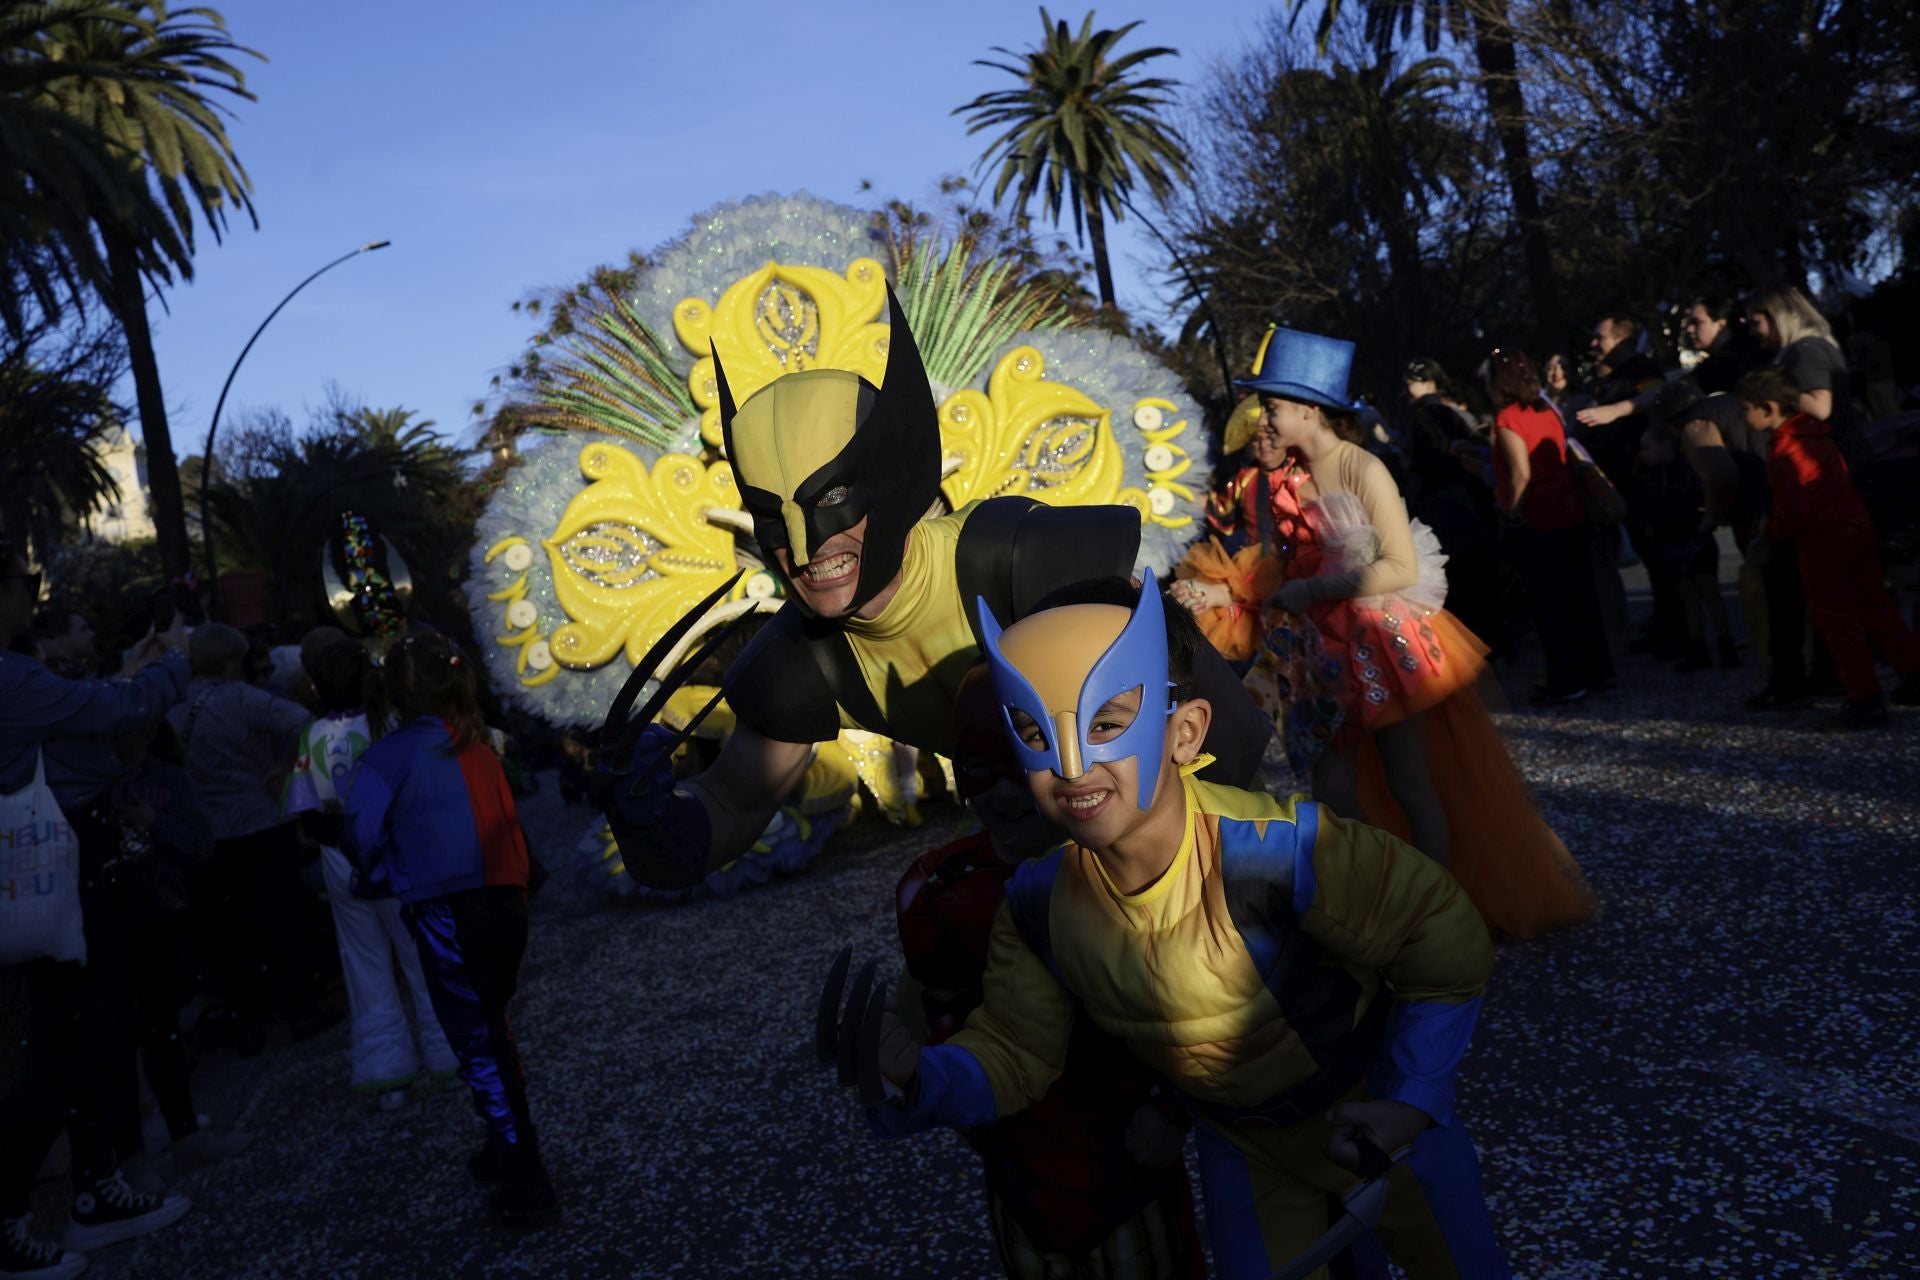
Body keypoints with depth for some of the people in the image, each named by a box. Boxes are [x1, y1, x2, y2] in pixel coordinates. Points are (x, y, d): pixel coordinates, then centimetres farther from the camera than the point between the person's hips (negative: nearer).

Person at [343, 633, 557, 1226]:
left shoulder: (396, 750, -6)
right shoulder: (475, 742, 10)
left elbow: (360, 828, -11)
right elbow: (502, 816, 12)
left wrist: (380, 873, 7)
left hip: (447, 914, -6)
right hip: (505, 900, 6)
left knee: (478, 1045, 3)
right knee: (493, 1032, 23)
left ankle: (527, 1187, 6)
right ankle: (507, 1150, 37)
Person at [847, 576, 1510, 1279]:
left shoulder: (1280, 850, -38)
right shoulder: (1039, 901, -23)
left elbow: (1446, 941, -26)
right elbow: (1012, 1054, -14)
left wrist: (1411, 1100, -25)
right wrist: (918, 1078, -32)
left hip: (1375, 1110, -2)